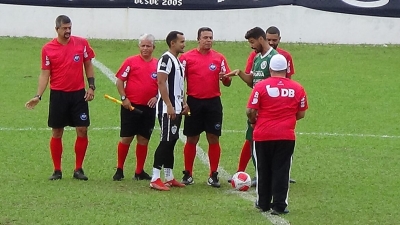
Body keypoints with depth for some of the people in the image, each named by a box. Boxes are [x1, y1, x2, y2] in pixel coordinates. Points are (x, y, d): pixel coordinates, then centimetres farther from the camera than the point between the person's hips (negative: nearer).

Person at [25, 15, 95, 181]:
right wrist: (38, 96, -12)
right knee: (57, 133, 4)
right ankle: (57, 170, 13)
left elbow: (88, 66, 9)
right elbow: (44, 74, -2)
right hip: (58, 95, -1)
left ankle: (78, 169, 9)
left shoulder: (81, 43, 0)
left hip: (78, 94, 1)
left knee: (82, 131, -2)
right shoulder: (48, 49, -4)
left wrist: (91, 86, -1)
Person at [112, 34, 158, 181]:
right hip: (131, 106, -3)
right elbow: (120, 80, -1)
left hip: (149, 108, 3)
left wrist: (156, 97, -3)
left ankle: (139, 172, 15)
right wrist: (124, 98, -10)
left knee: (143, 139, 7)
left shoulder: (158, 65, 6)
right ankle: (119, 170, 9)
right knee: (126, 138, -1)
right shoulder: (131, 61, -2)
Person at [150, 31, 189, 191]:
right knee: (166, 142, -11)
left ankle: (169, 177, 15)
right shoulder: (166, 59, -12)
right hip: (168, 109, -9)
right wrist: (169, 106, -22)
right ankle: (155, 179, -10)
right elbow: (161, 83, -19)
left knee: (171, 142, 11)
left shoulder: (178, 61, 17)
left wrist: (184, 103, 15)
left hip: (177, 109, 9)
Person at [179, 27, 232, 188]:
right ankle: (188, 174, 13)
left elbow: (227, 82, 8)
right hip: (194, 102, -1)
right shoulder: (187, 57, 1)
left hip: (213, 102, 1)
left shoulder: (219, 58, 6)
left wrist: (225, 78, -16)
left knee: (214, 139, 0)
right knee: (192, 139, 4)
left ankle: (213, 175, 6)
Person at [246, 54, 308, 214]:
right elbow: (301, 114, 6)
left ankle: (263, 203, 21)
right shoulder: (297, 88, -1)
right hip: (286, 136, 1)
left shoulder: (261, 86, -8)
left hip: (263, 135, -1)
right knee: (281, 171, 4)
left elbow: (250, 111, -8)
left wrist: (254, 122, 12)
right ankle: (279, 206, 1)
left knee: (263, 170, 13)